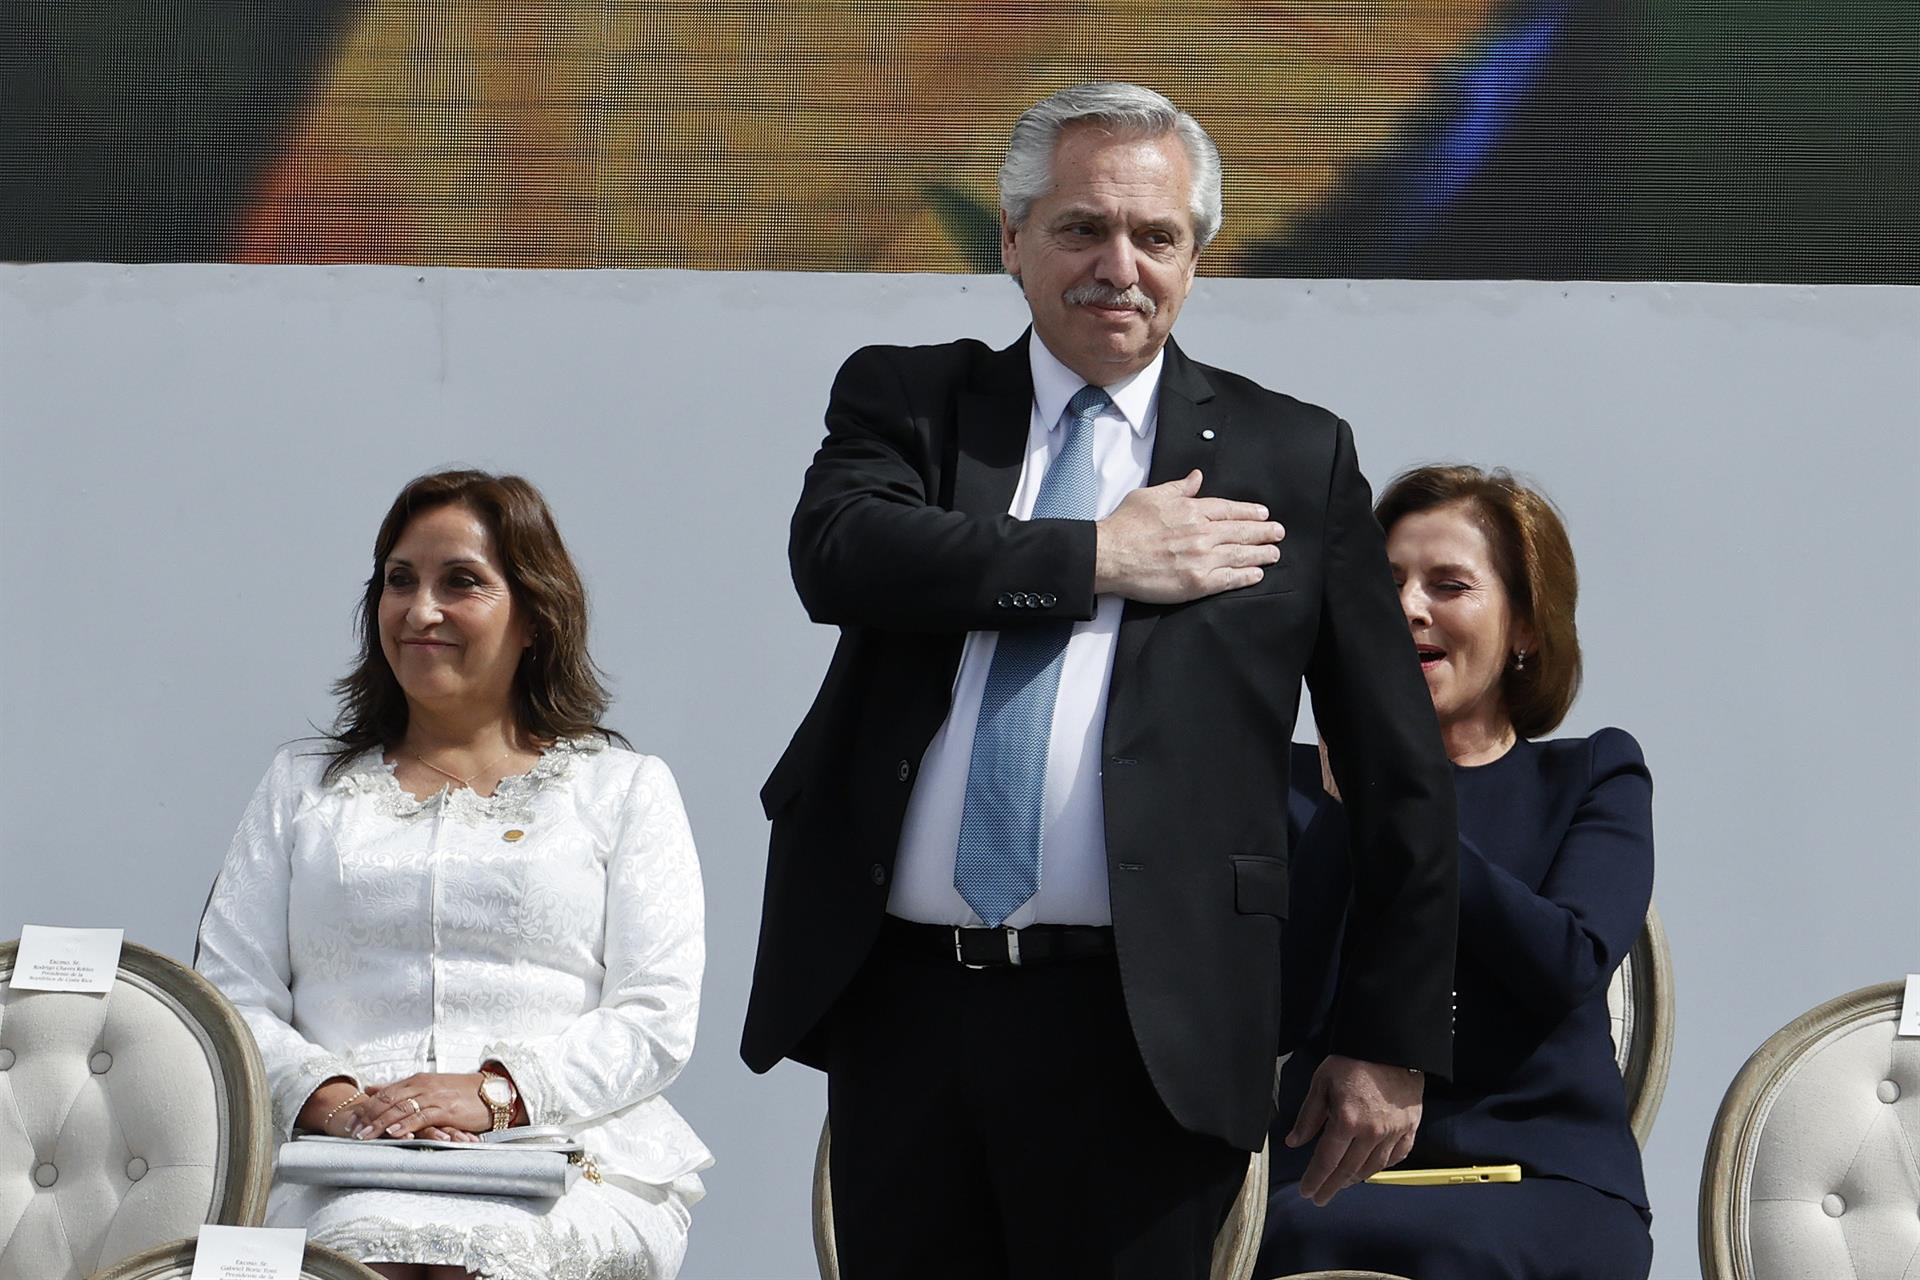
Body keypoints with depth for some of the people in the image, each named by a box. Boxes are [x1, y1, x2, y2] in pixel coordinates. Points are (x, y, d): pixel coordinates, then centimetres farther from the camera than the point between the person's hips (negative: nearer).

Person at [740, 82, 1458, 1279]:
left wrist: (1394, 1041, 4)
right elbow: (837, 551, -12)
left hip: (1142, 1033, -2)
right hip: (900, 1002, 2)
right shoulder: (908, 401, 12)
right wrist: (1100, 559, -12)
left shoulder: (1295, 461, 7)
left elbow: (1400, 776, 7)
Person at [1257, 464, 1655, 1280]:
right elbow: (1291, 1006, -2)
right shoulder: (1310, 785, 14)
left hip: (1549, 1185, -1)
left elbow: (1568, 967, -8)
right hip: (1338, 1174, 1)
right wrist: (1351, 803, -7)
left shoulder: (1594, 779, 13)